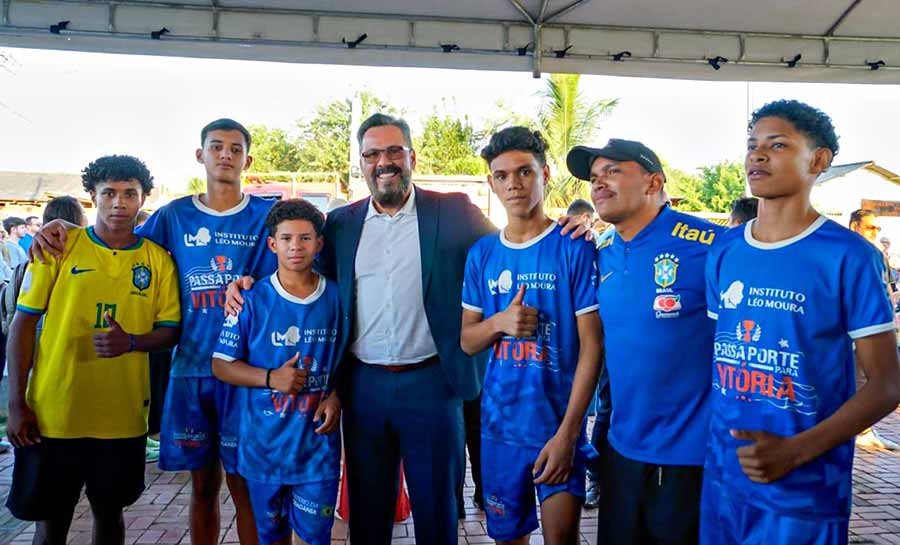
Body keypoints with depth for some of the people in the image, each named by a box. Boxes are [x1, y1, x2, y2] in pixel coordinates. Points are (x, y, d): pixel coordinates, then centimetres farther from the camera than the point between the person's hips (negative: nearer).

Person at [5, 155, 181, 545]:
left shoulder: (158, 259, 1)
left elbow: (170, 331, 5)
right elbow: (24, 323, -1)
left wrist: (131, 342, -17)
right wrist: (16, 403, -5)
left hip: (123, 417, 1)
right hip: (52, 415, -1)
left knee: (109, 512, 17)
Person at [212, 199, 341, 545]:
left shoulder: (336, 298, -1)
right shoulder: (252, 300, -6)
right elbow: (221, 365, -3)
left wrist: (337, 397, -8)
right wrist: (271, 378, -18)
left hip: (318, 443, 0)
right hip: (264, 442, 0)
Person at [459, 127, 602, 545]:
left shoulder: (575, 249, -9)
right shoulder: (482, 254, 4)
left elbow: (591, 346, -10)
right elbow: (467, 341, 8)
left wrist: (568, 432, -16)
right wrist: (499, 323, -15)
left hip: (558, 424, -4)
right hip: (499, 423, 4)